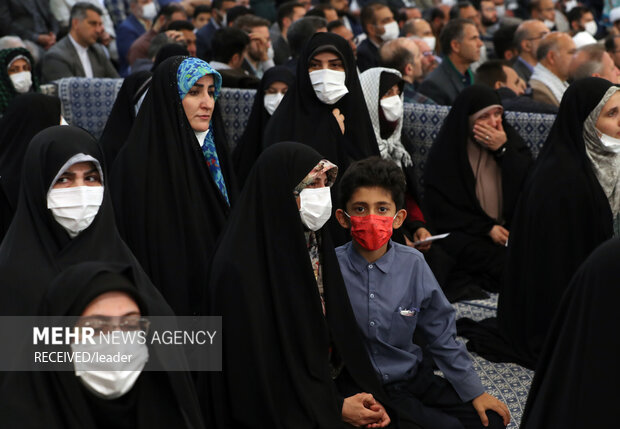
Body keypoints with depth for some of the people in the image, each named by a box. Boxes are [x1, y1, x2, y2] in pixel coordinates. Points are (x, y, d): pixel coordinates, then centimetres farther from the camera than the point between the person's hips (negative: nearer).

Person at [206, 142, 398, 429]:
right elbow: (254, 371, -14)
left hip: (330, 394, 6)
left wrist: (361, 393, -5)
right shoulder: (241, 269, -17)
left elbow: (340, 331, 9)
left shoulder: (312, 244, 6)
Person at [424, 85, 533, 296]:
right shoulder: (446, 151, 3)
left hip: (509, 228, 4)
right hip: (463, 231, -4)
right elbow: (438, 207, -4)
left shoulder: (510, 139, 13)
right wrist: (486, 228, -12)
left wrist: (503, 150, -8)